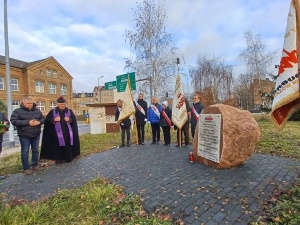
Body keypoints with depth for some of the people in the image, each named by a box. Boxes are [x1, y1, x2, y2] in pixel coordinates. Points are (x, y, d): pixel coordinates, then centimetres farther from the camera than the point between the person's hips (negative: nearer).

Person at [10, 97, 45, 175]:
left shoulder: (37, 110, 6)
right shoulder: (18, 111, -7)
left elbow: (43, 118, 9)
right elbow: (13, 121, -15)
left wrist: (39, 122, -15)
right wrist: (27, 122, -24)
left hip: (36, 134, 4)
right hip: (24, 136, -4)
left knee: (35, 150, 14)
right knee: (25, 152, 4)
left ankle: (35, 165, 28)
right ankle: (26, 168, 17)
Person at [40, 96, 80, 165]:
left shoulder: (69, 111, 4)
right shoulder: (53, 111, 1)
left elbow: (74, 120, 4)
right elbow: (47, 120, 3)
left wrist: (69, 119, -15)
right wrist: (54, 120, -14)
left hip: (67, 132, 1)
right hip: (57, 133, -1)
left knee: (68, 145, 6)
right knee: (58, 146, 2)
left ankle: (68, 158, 20)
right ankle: (59, 159, 15)